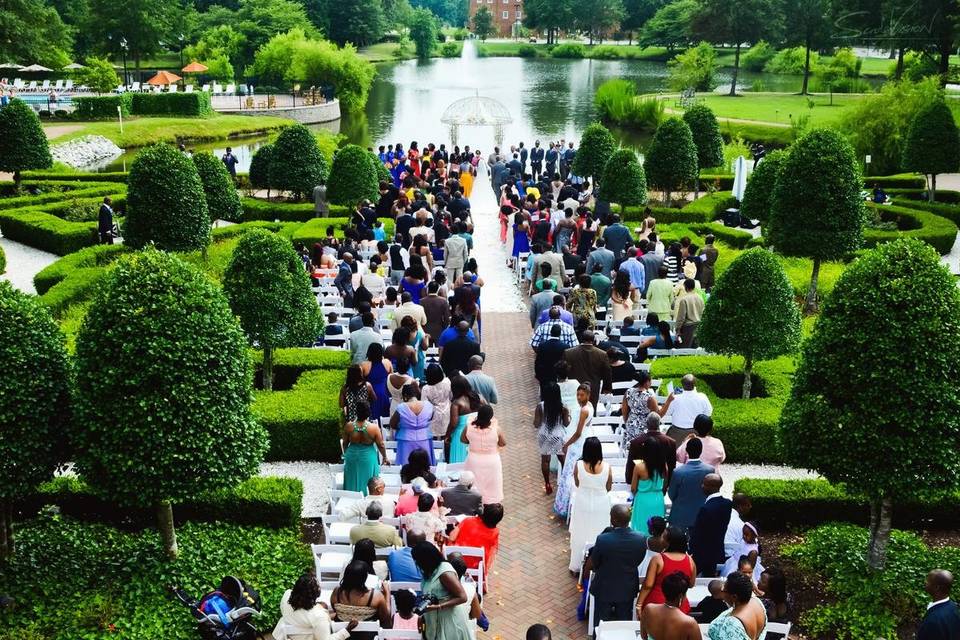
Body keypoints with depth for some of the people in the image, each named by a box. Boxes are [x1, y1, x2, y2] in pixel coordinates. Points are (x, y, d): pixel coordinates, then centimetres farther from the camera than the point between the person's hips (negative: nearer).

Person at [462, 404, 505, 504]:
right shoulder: (496, 429, -23)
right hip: (491, 462, -1)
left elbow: (463, 440, 0)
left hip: (474, 461, 1)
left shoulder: (469, 426, -19)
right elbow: (503, 444, -6)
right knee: (491, 486, 19)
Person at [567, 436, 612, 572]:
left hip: (582, 504, 0)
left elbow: (577, 484, -4)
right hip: (601, 505, 0)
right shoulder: (607, 467, -20)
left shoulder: (578, 465, -20)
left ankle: (577, 565, 33)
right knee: (598, 535, 19)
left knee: (580, 535, 18)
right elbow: (609, 488, -4)